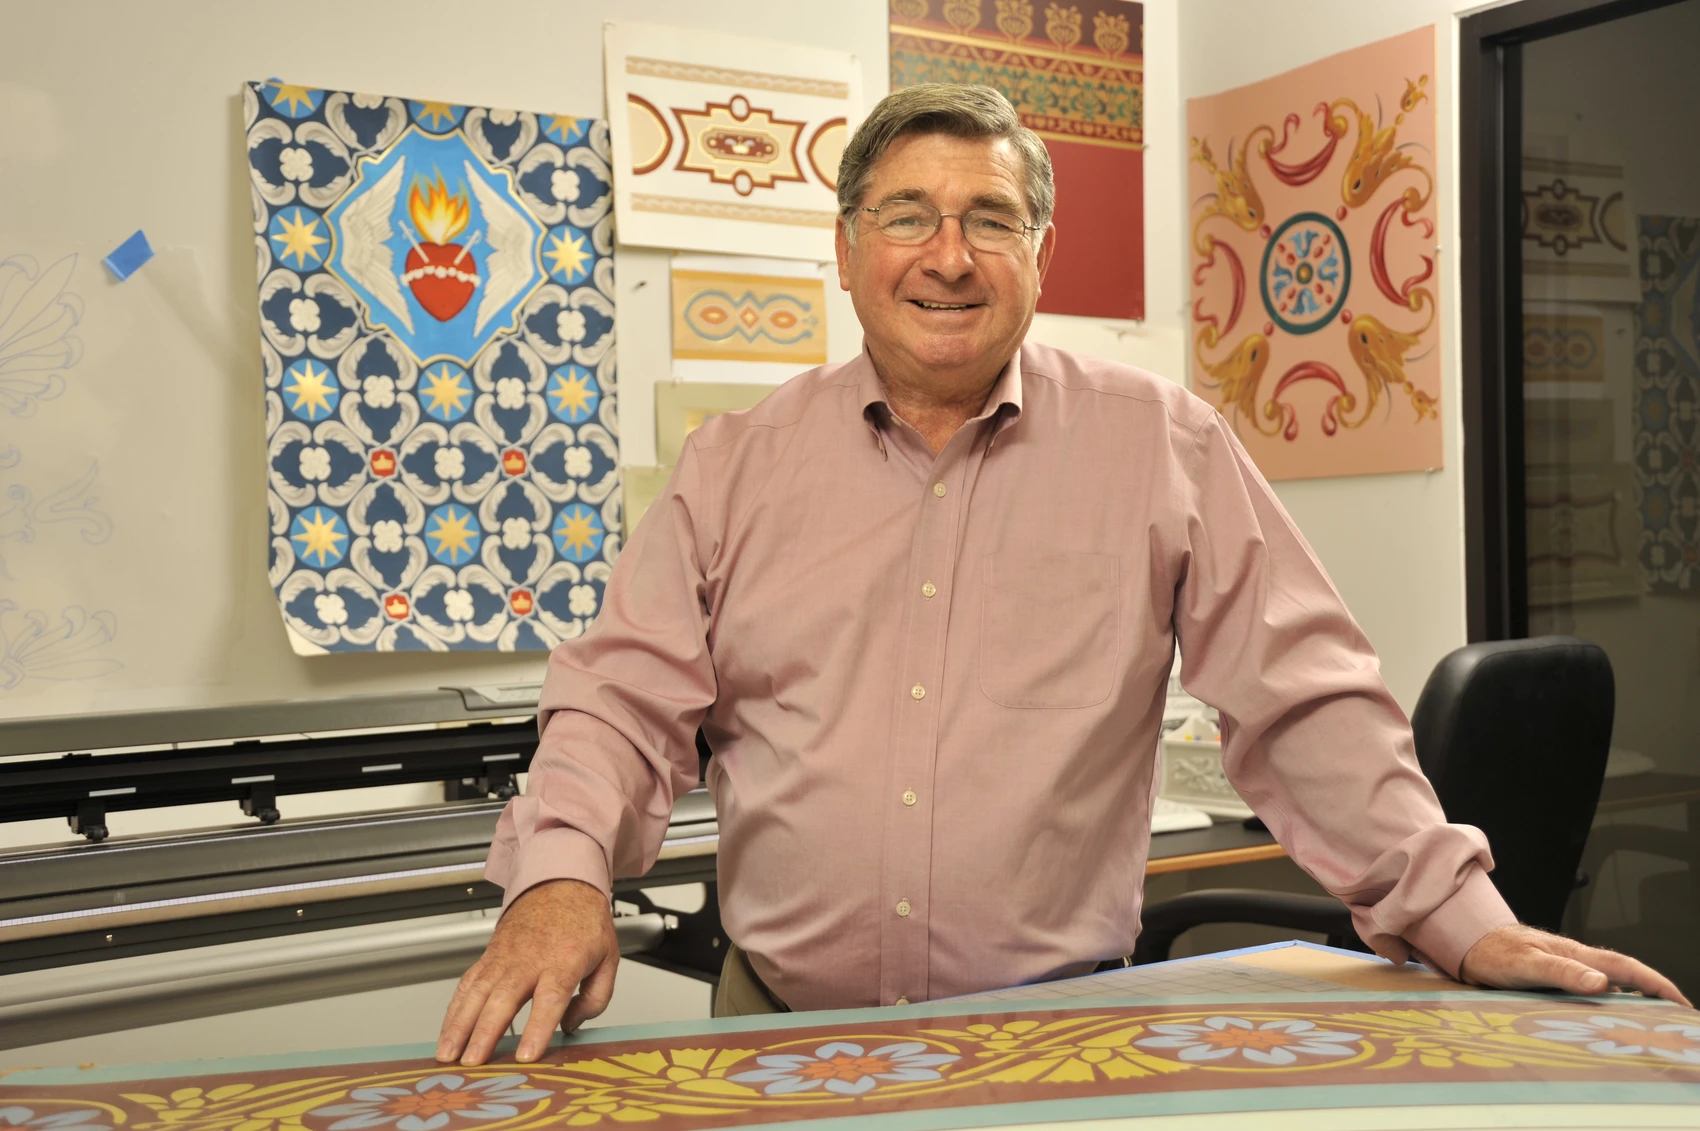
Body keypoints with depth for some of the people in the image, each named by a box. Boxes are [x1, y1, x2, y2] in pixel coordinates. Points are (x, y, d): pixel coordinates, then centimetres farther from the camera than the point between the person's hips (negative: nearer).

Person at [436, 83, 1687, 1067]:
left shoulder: (1163, 447, -1)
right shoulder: (739, 463, 3)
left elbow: (1306, 702, -1)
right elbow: (628, 699, 0)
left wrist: (1459, 919, -5)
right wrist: (562, 875, -18)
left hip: (1060, 1039, -1)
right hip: (778, 1028, 2)